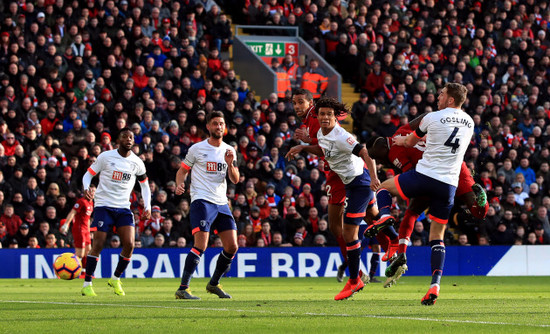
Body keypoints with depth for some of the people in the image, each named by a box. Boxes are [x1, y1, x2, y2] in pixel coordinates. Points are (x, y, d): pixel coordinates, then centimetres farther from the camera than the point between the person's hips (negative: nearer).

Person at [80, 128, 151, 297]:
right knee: (98, 245, -10)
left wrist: (147, 206, 6)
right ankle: (87, 284, 1)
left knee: (129, 244, -11)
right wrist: (87, 188, -19)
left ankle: (115, 279, 11)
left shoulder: (137, 163, 6)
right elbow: (88, 174, 3)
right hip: (103, 205, -3)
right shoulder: (106, 157, -3)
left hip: (124, 208, 3)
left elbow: (144, 184, 19)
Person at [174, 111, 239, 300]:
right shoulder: (197, 149, 1)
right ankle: (183, 289, -17)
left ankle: (214, 284, 23)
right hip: (201, 201, -6)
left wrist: (230, 164, -11)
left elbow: (235, 180, 8)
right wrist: (180, 185, -12)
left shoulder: (229, 151, 12)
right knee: (201, 245, -18)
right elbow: (182, 171, 8)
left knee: (232, 247, 4)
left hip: (221, 203, 6)